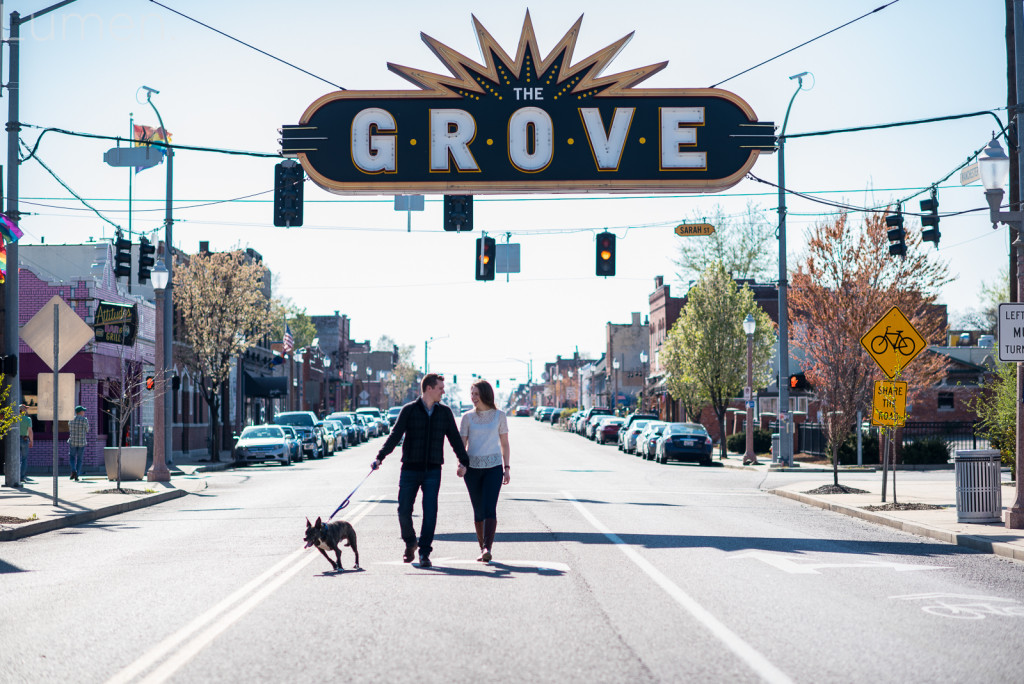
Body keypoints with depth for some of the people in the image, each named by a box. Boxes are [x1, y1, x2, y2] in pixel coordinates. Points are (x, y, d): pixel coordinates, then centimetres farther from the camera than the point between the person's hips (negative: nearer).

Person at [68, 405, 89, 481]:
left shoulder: (71, 420, 2)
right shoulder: (84, 420, -8)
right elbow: (87, 430, 4)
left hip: (72, 442, 2)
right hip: (82, 442, -2)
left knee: (72, 457, 19)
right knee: (80, 459, 11)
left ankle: (73, 471, -5)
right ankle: (77, 475, 6)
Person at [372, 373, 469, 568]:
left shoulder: (444, 412, 8)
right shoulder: (409, 410, 0)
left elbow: (455, 438, 15)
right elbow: (395, 435, -6)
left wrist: (464, 461, 12)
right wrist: (380, 457, -17)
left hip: (433, 471, 1)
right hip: (410, 470, -1)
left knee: (430, 512, -6)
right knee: (404, 511, -1)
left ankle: (424, 552, 1)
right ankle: (410, 543, 25)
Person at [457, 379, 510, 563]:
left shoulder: (499, 416, 4)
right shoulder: (468, 417, 6)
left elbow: (504, 444, 9)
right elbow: (462, 443, 4)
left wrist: (506, 468, 5)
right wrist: (461, 464, -12)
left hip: (493, 467, -2)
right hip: (472, 467, 2)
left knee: (490, 509, -14)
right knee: (478, 511, 5)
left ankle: (487, 548, -22)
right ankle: (482, 548, 15)